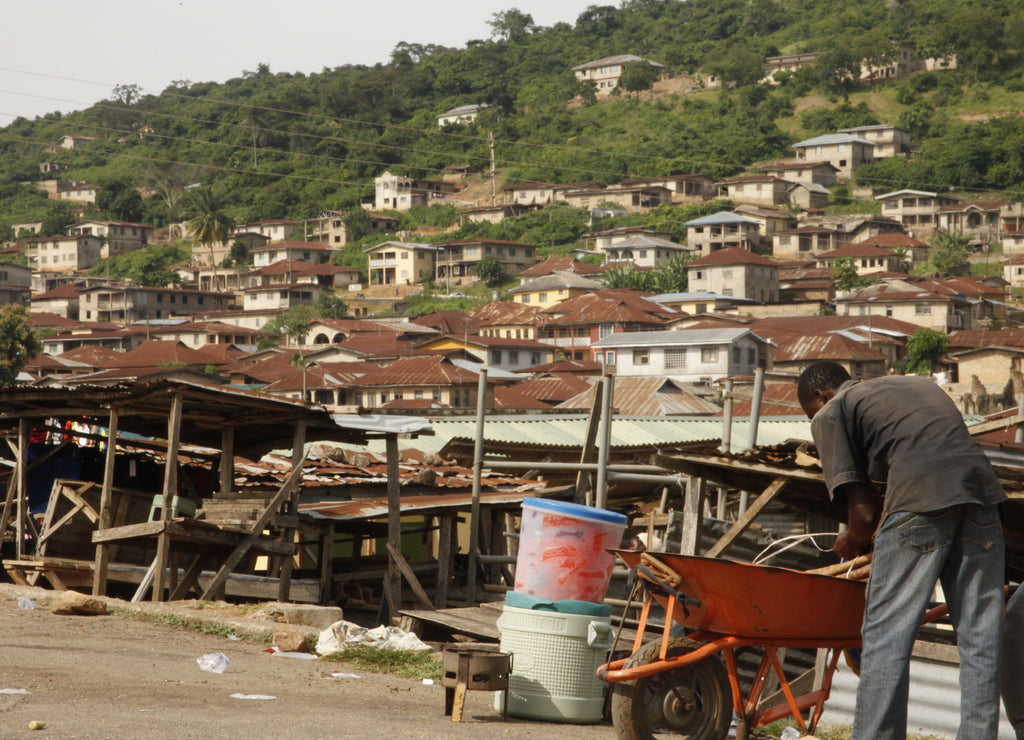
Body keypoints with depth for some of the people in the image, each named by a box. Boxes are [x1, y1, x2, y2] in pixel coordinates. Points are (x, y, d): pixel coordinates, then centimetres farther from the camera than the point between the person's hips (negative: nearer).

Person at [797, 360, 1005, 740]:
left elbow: (865, 513, 5)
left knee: (885, 638, 1)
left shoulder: (830, 413, 14)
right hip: (981, 492, 6)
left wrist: (851, 543, 27)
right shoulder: (922, 385, 34)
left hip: (919, 505, -6)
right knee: (980, 640, 10)